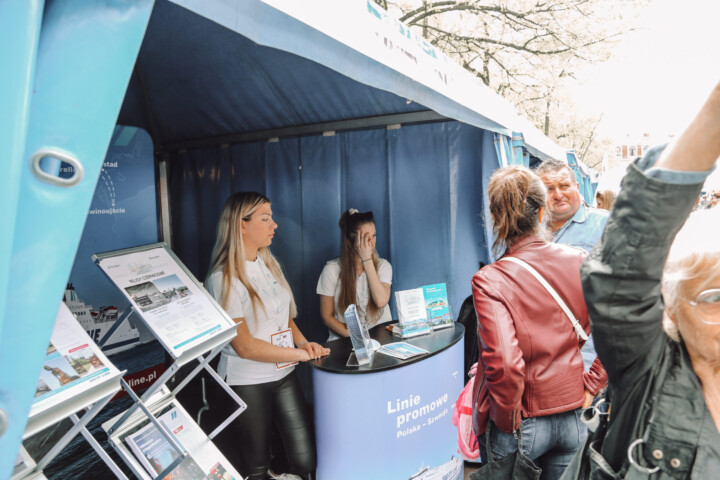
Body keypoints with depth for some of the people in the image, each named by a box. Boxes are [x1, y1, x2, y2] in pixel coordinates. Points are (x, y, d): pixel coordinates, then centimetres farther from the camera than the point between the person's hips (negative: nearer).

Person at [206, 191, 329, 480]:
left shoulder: (269, 264, 7)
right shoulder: (224, 278, -16)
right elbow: (245, 347, -18)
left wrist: (302, 341, -4)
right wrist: (301, 354, -15)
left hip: (284, 374, 6)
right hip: (247, 383, -6)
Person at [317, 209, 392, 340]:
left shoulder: (382, 265, 3)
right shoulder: (332, 269, -3)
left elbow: (381, 301, -15)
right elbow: (327, 316, 0)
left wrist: (367, 259, -14)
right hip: (345, 339, -2)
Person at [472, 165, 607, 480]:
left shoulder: (490, 281, -22)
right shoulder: (578, 262, -7)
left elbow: (504, 362, -29)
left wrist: (508, 420, -13)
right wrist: (590, 386, 3)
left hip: (522, 423, -4)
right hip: (572, 418, 4)